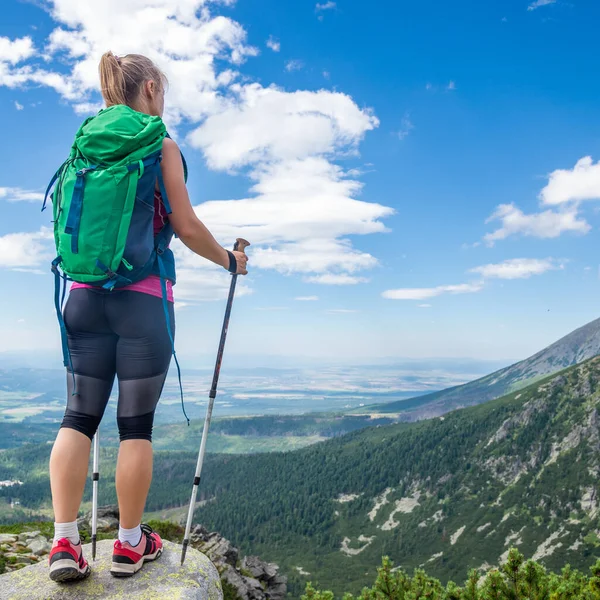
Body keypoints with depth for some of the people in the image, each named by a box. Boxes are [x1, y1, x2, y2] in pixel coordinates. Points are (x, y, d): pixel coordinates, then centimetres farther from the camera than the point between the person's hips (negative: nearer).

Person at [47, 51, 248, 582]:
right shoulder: (160, 145, -2)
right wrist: (230, 260, 11)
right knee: (136, 424, 3)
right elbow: (187, 228, -5)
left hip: (85, 295, 5)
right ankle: (131, 544, 16)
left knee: (79, 417, 7)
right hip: (143, 300, -5)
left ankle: (65, 544, 5)